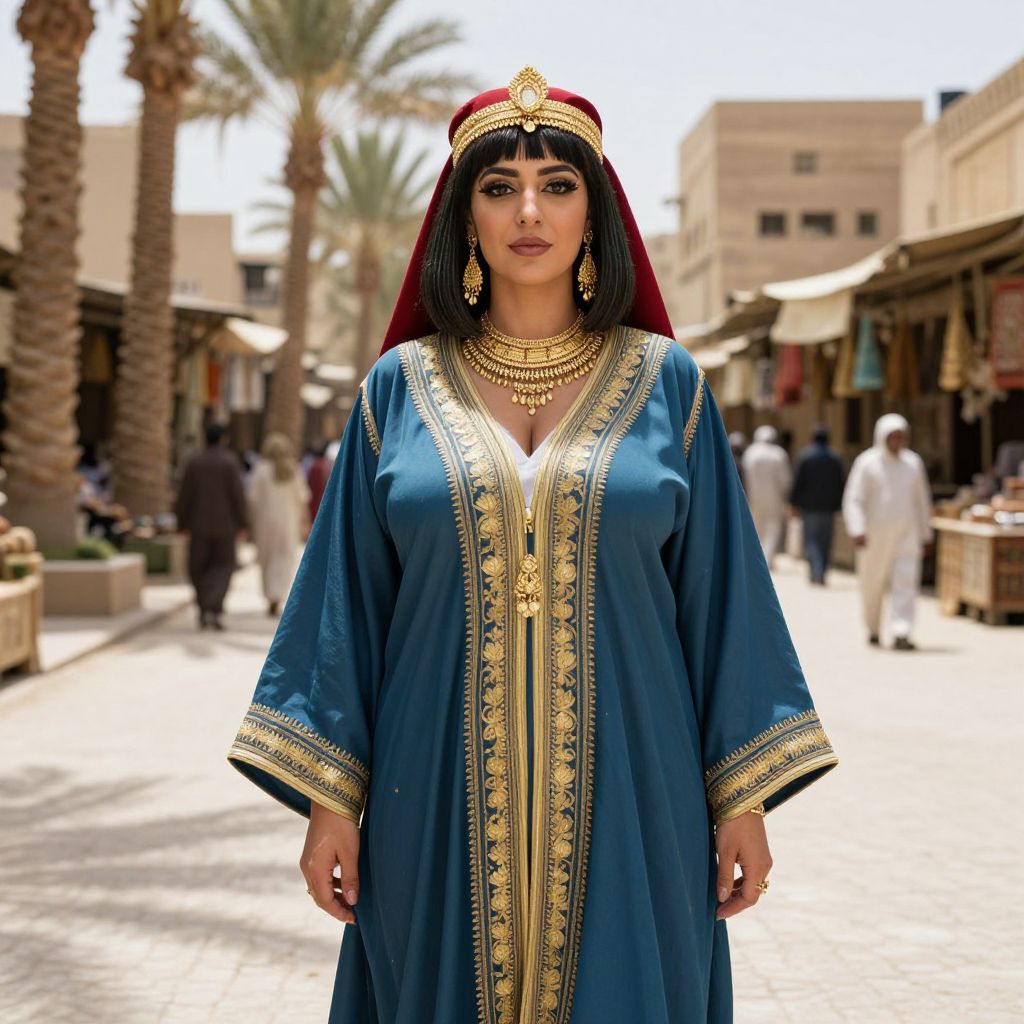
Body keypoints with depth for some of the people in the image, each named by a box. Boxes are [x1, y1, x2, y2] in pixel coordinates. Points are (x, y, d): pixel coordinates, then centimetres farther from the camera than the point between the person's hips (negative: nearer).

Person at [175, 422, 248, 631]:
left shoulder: (193, 462, 0)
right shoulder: (230, 462, -7)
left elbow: (184, 495, -1)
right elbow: (238, 494, -10)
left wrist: (182, 524, 6)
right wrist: (242, 523, -4)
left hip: (200, 524, 2)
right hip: (224, 524, -2)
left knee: (199, 568, 13)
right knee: (223, 566, 8)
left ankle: (204, 611, 10)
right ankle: (215, 608, -11)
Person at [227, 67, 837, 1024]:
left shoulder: (665, 382, 4)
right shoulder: (402, 386, 5)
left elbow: (720, 594, 3)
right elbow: (345, 602, 5)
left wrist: (743, 799, 0)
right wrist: (330, 800, 0)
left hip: (624, 796, 0)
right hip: (445, 794, 0)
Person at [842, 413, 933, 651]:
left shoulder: (913, 462, 10)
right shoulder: (867, 463, -2)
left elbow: (922, 501, 18)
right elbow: (853, 500, -8)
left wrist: (925, 533, 19)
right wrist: (857, 530, -21)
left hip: (905, 534, 2)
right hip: (875, 534, -2)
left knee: (906, 582, -12)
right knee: (873, 584, 7)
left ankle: (901, 635, -18)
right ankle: (873, 629, 30)